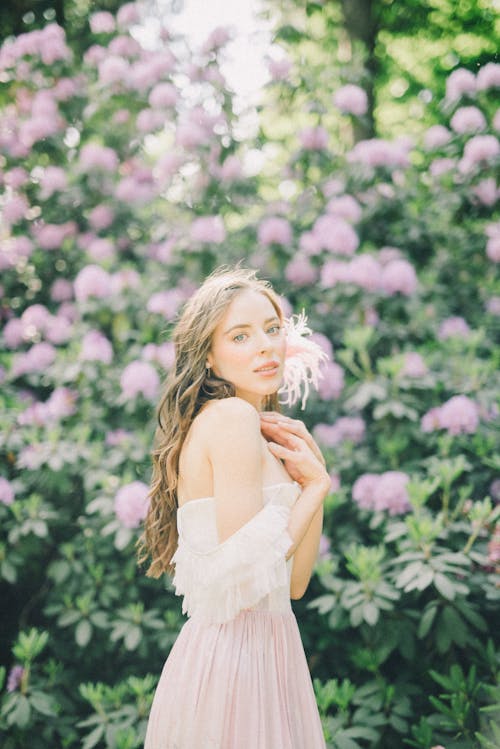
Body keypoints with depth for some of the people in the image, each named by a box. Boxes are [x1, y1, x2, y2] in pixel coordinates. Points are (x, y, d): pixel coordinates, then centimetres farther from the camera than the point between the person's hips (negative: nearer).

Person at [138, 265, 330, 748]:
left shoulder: (266, 430, 12)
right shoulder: (232, 416, -16)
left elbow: (294, 583, 9)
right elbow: (245, 577, -23)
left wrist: (309, 478, -1)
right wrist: (316, 485, -12)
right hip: (234, 653, -9)